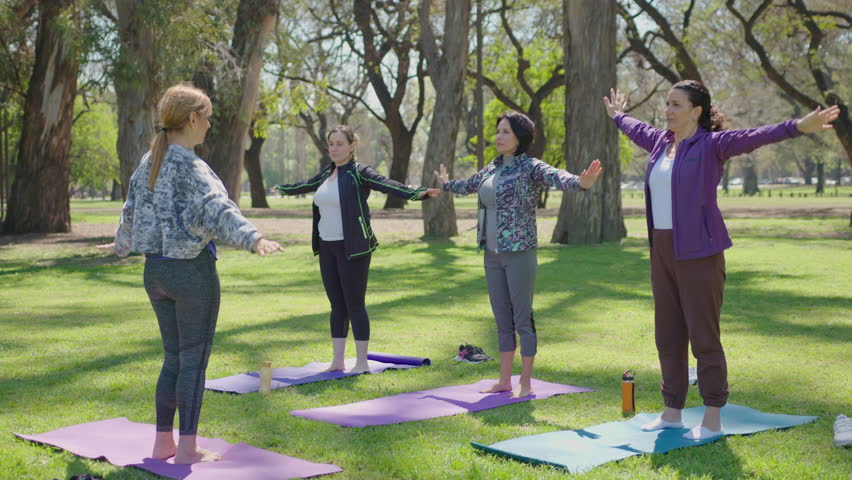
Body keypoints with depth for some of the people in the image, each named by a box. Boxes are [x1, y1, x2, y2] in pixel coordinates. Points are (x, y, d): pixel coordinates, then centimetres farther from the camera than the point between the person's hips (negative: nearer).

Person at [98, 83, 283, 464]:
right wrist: (253, 238, -46)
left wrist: (121, 246, 42)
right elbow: (217, 208, -32)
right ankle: (187, 449, 4)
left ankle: (163, 443, 19)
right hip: (192, 270, -8)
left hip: (155, 270, 8)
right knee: (194, 359, 1)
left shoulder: (148, 164, 9)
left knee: (173, 358, 16)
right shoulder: (190, 168, -15)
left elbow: (131, 212, 23)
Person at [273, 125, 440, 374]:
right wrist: (282, 189, 48)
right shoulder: (327, 173, 13)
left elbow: (388, 185, -22)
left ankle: (362, 362, 4)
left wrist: (418, 193, -37)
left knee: (354, 304, -3)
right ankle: (337, 361, 15)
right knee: (336, 305, 10)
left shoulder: (359, 173, -8)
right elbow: (305, 185, 32)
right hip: (327, 248, 7)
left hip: (353, 248, -7)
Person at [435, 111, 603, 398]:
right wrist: (446, 185, 51)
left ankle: (526, 383, 8)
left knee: (522, 319, -1)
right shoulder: (491, 169, 12)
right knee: (502, 320, 12)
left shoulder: (530, 167, -10)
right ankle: (504, 381, 20)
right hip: (492, 255, 7)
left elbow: (557, 178, -30)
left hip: (520, 254, -7)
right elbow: (469, 185, 33)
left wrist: (580, 183, -51)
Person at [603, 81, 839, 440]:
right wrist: (617, 116, 54)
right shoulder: (660, 142, 14)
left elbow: (754, 137, -23)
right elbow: (637, 129, 35)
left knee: (704, 336, -3)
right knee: (668, 336, 12)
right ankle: (672, 412, 23)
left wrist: (797, 127, -37)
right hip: (662, 249, 7)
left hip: (699, 252, -7)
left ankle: (712, 420, 5)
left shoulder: (711, 145, -8)